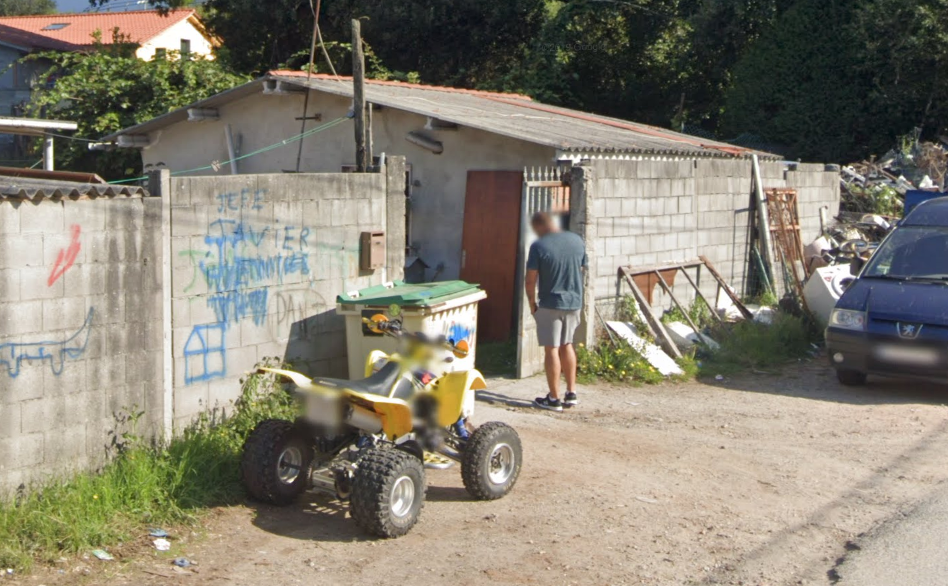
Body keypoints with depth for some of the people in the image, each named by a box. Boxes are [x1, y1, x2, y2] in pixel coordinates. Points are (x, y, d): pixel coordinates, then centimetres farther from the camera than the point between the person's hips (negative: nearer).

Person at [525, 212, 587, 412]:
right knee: (566, 345, 19)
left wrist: (532, 302, 2)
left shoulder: (539, 246, -14)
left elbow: (531, 279, -12)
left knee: (552, 350, 2)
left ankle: (554, 399, 6)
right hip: (574, 302, 5)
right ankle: (571, 393, 22)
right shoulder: (577, 241, 1)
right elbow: (581, 270, 11)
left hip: (550, 304, -5)